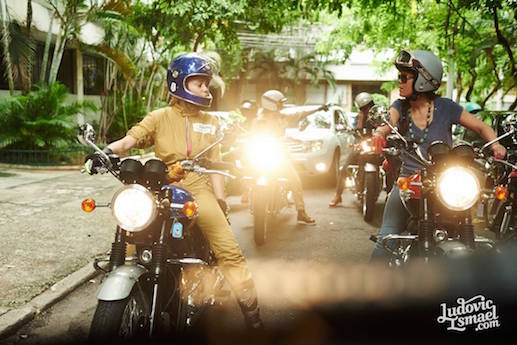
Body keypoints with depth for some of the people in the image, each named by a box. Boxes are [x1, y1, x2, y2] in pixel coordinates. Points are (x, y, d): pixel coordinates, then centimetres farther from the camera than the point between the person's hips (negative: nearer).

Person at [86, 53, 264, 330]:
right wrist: (108, 150, -28)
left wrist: (220, 200, 6)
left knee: (229, 251, -11)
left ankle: (251, 310, -5)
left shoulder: (209, 122, 17)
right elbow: (131, 138, -7)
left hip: (198, 190, 1)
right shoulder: (160, 117, 7)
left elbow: (214, 164, 15)